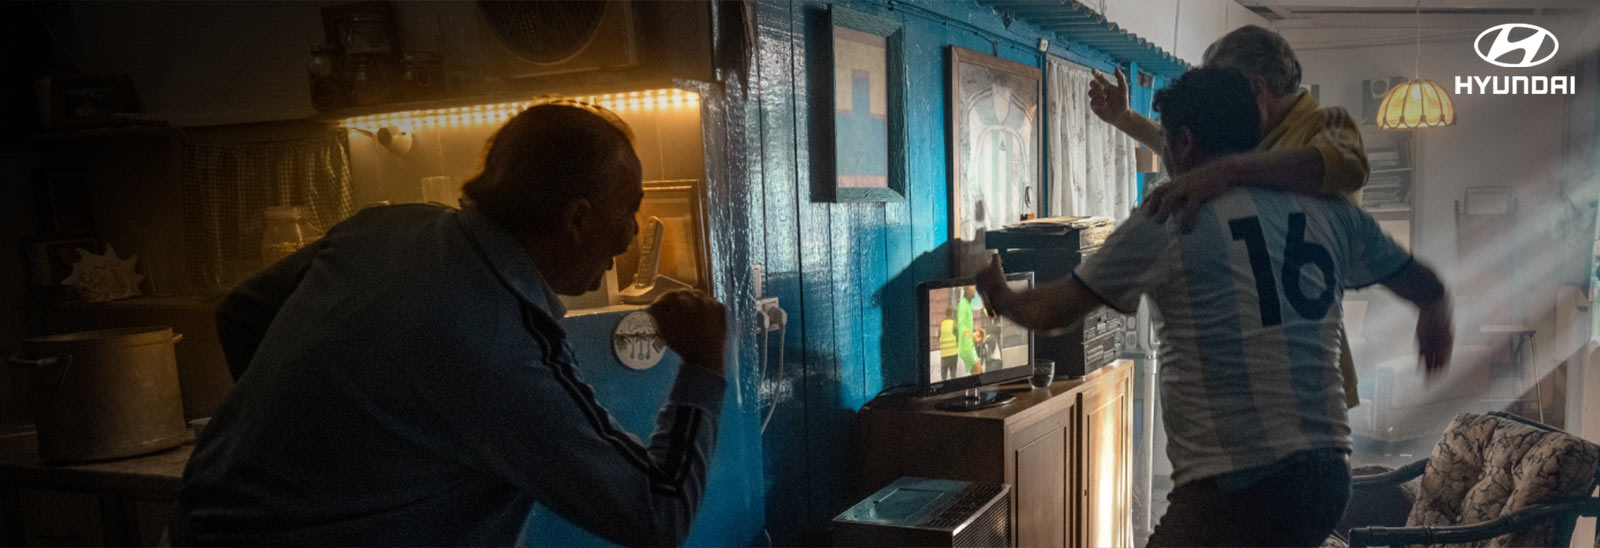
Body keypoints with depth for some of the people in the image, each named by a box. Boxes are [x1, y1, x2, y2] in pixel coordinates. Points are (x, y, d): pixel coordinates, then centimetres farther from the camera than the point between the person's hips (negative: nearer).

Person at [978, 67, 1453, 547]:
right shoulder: (1327, 210, 8)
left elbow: (1054, 312, -1)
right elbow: (1427, 287, 21)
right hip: (1328, 475, 7)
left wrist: (1000, 298, 20)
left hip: (1232, 491, -7)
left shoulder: (1165, 223, -8)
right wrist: (1437, 316, 44)